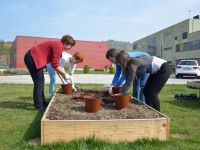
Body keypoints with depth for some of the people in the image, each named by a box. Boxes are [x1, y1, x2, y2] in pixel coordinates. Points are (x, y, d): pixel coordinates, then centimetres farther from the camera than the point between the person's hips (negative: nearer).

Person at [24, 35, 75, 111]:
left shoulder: (57, 45, 15)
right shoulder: (59, 47, -16)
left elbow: (55, 63, 22)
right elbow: (55, 65, -20)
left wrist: (62, 74, 22)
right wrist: (65, 74, -9)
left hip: (32, 57, 11)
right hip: (33, 58, -11)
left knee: (41, 81, 16)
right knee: (39, 83, -6)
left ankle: (42, 102, 27)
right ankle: (38, 106, 3)